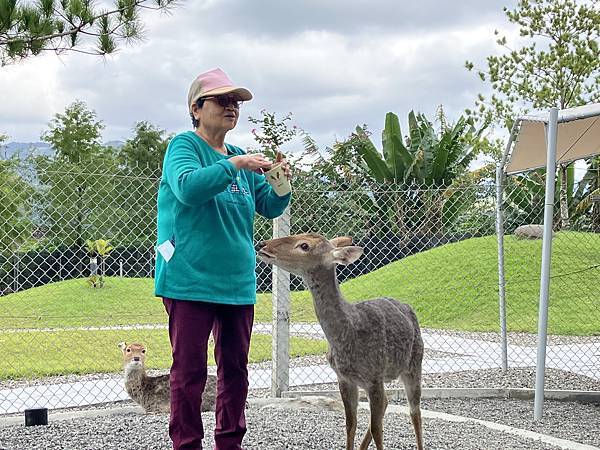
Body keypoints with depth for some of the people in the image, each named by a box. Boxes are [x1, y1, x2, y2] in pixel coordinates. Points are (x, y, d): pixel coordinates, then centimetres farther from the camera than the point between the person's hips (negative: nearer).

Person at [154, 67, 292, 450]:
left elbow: (270, 207, 13)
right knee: (190, 369, -4)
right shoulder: (184, 145, -4)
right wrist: (235, 165, -25)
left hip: (237, 283, 7)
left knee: (235, 367, 12)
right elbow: (187, 187, -23)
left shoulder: (240, 156, 15)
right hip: (191, 281, -7)